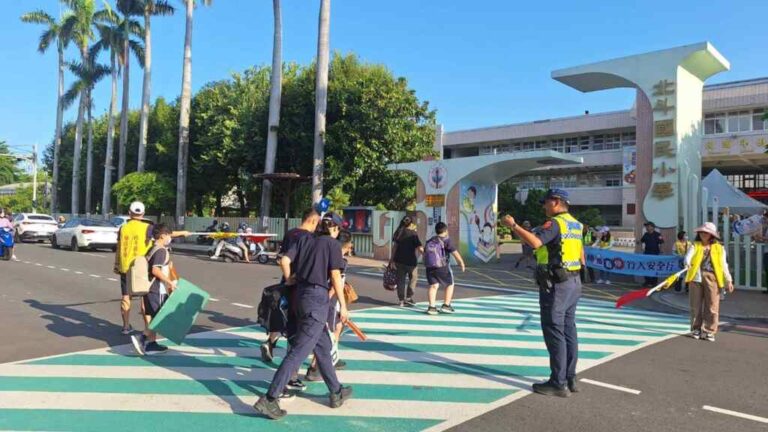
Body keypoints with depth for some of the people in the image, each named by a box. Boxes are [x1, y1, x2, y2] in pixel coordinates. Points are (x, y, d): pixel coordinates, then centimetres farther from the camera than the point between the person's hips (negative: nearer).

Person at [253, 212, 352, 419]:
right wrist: (343, 306, -4)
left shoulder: (305, 239, 11)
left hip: (301, 294, 8)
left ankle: (337, 393, 30)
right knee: (299, 352, -6)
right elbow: (335, 276, -9)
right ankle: (269, 399, -8)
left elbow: (284, 260, 1)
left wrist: (289, 279, 18)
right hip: (318, 298, -7)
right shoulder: (333, 244, -4)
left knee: (324, 346, 19)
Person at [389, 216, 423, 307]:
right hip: (411, 261, -4)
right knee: (413, 278, 16)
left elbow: (395, 246, 3)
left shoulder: (399, 232, 5)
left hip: (399, 260, 5)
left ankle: (401, 300, 13)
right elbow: (420, 248, -15)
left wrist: (392, 260, 4)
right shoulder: (414, 234, -9)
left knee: (401, 280, 11)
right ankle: (408, 297, 12)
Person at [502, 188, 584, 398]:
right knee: (568, 330, 13)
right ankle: (570, 379, 20)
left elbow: (535, 242, -31)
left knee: (554, 332, -4)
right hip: (573, 282, 9)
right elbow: (581, 254, 21)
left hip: (555, 284, -9)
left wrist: (513, 225, -24)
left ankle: (558, 383, 0)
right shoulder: (575, 224, 13)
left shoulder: (554, 223, -14)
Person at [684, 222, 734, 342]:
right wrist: (687, 263, -33)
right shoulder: (695, 246, 9)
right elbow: (689, 255, -10)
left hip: (712, 278, 0)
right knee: (696, 305, 6)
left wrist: (728, 280, -1)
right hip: (696, 277, 1)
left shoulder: (719, 248, 9)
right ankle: (696, 329, 17)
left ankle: (708, 331, 8)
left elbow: (724, 265, 7)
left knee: (712, 306, -1)